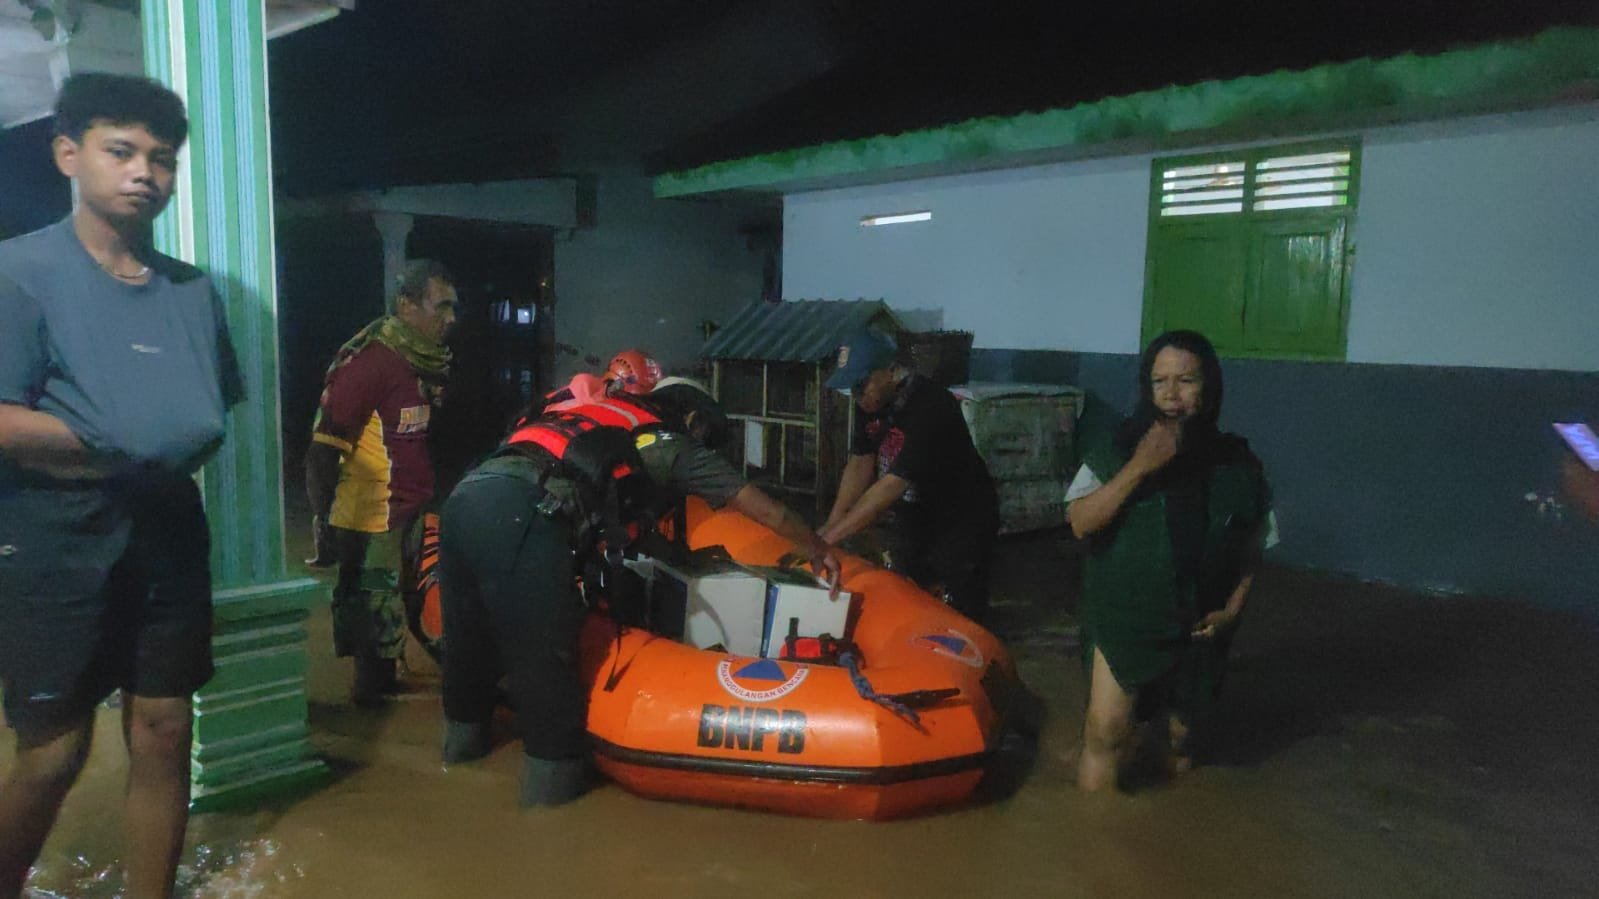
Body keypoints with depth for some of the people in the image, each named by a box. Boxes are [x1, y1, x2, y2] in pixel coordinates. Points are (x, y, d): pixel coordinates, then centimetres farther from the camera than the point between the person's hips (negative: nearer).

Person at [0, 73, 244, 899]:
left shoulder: (193, 289, 11)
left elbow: (223, 409, 15)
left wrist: (186, 453, -4)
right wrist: (130, 451, -12)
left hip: (169, 537, 5)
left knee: (163, 734, 8)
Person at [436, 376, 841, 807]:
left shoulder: (611, 419, 32)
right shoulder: (674, 444, 16)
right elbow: (767, 509, 23)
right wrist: (817, 548, 36)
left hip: (466, 492, 8)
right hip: (521, 514, -8)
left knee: (471, 636, 25)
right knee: (543, 653, 5)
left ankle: (464, 733, 43)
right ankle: (553, 772, 16)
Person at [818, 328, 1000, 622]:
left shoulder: (931, 407, -32)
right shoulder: (871, 402, -6)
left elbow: (892, 486, -35)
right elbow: (860, 463, 1)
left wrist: (829, 537, -34)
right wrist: (832, 523, -9)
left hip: (960, 523, -7)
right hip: (911, 518, 8)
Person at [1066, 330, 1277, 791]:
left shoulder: (1236, 462, -5)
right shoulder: (1118, 449, -11)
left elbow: (1252, 547, 6)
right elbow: (1081, 522, -22)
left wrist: (1233, 607, -6)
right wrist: (1138, 467, -29)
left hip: (1198, 625, 3)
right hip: (1123, 618, -2)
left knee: (1183, 725, 20)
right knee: (1105, 731, -12)